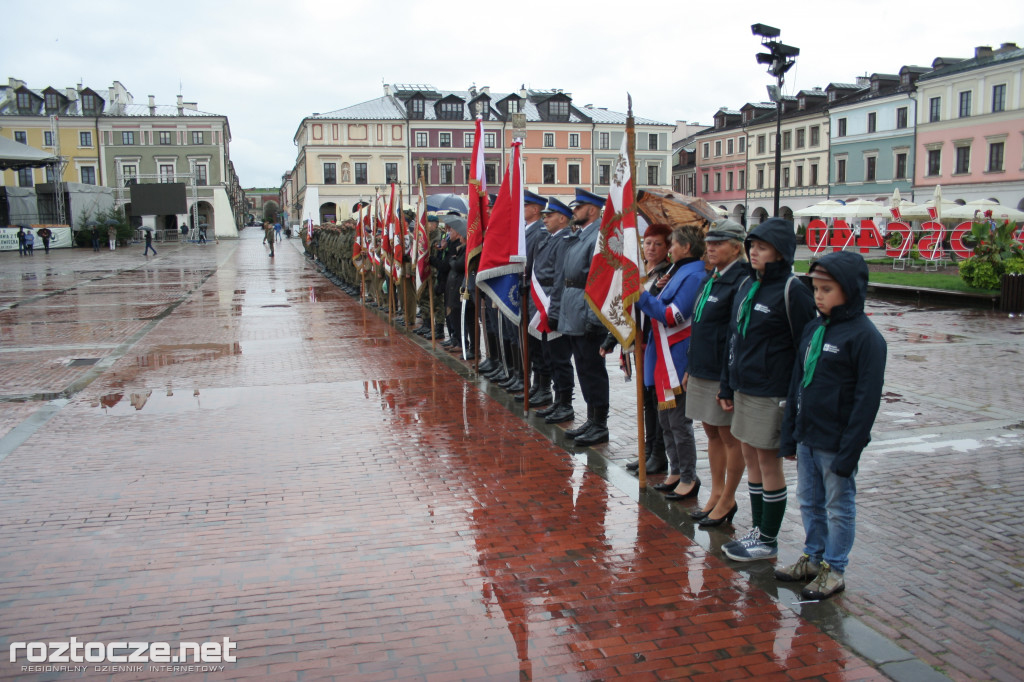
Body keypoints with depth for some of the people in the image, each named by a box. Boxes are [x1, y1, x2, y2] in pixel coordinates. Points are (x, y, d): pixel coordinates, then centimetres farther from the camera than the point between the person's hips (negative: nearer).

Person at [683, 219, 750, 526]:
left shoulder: (741, 281, -15)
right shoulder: (710, 279, 13)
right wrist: (691, 368, 18)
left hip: (724, 373, -9)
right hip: (702, 370, 9)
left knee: (730, 437, 4)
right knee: (712, 433, 16)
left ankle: (728, 501, 17)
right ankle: (716, 493, 28)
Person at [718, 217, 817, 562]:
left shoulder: (792, 291, -13)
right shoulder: (747, 285, 10)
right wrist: (727, 385, 15)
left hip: (772, 392, -8)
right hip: (744, 388, 8)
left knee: (768, 460, 3)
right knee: (750, 456, 14)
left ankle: (768, 540, 17)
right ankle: (758, 529, 29)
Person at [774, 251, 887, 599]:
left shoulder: (865, 336, -14)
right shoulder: (813, 330, 8)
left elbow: (867, 398, -16)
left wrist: (849, 450, -17)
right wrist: (789, 434, 13)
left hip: (836, 443, -7)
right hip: (807, 438, 7)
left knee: (839, 507, 8)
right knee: (809, 502, 18)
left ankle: (833, 569, 22)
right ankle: (813, 557, 34)